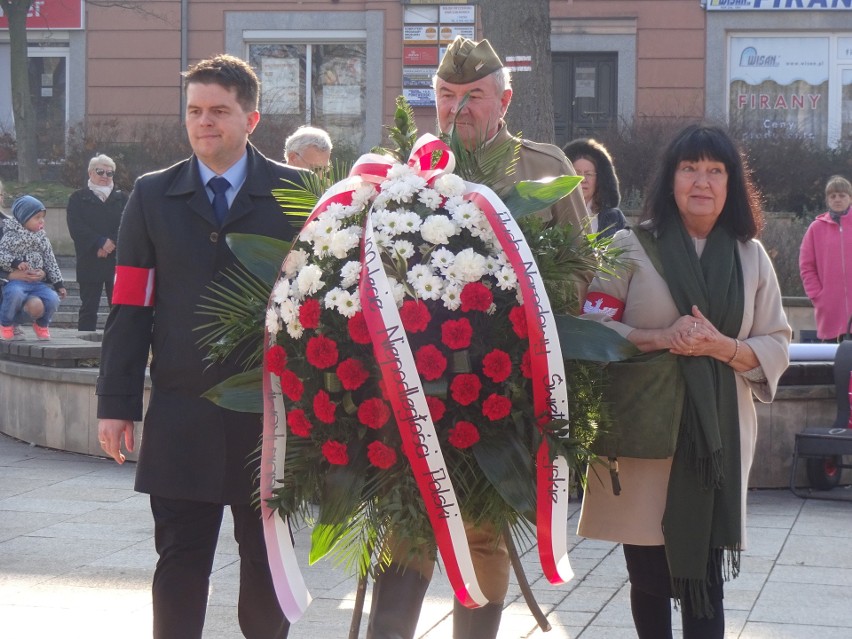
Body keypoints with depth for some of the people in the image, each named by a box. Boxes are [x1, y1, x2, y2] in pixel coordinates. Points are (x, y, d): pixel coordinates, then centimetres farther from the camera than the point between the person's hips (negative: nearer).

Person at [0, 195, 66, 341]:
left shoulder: (42, 237, 14)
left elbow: (50, 262, 16)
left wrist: (59, 283, 11)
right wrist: (15, 263, -24)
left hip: (38, 282, 5)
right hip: (16, 280, -5)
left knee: (53, 299, -22)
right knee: (15, 293, -39)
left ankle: (41, 324, 12)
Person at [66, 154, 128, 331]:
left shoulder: (121, 198, 14)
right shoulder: (78, 198, 7)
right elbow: (76, 228, -6)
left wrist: (112, 243, -16)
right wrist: (101, 243, -16)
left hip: (117, 261, 2)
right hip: (90, 262, -2)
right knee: (89, 308, -1)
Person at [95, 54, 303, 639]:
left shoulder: (295, 194, 2)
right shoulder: (153, 196, 8)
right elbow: (130, 308, 4)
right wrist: (117, 403, -2)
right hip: (181, 412, 1)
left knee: (266, 557, 11)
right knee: (180, 559, 3)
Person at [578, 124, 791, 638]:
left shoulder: (751, 256, 10)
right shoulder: (631, 247, 3)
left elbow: (777, 345, 7)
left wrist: (722, 346, -12)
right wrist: (658, 338, -16)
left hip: (717, 437, 1)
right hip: (642, 432, -1)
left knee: (704, 579, -4)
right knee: (648, 573, 6)